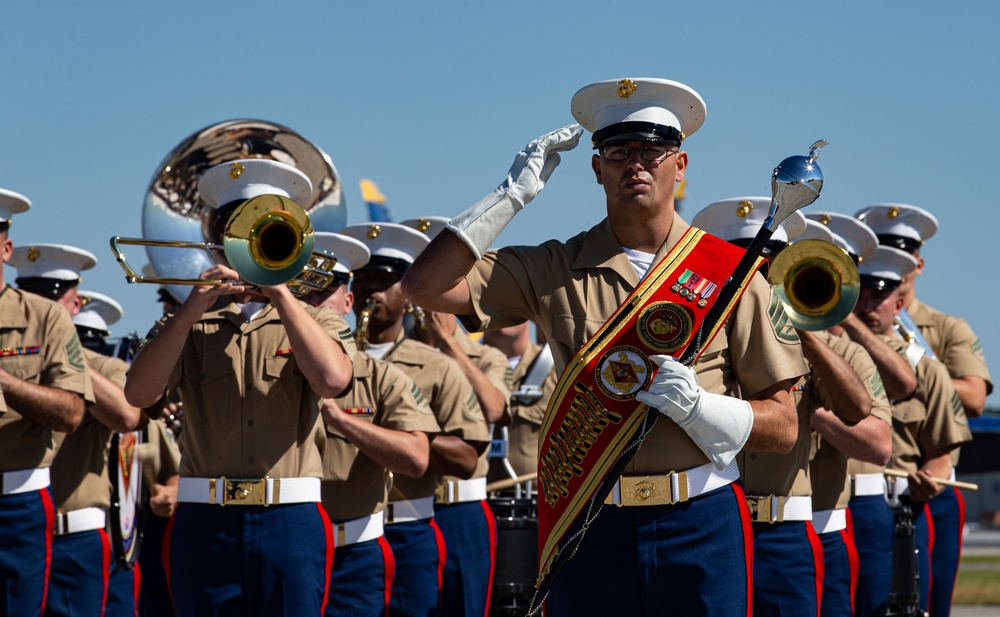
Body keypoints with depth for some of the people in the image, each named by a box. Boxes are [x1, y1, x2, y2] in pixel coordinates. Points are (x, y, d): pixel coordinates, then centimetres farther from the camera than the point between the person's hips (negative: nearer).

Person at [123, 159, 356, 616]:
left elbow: (332, 380, -11)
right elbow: (139, 394, -3)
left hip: (290, 521, -1)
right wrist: (191, 311, -10)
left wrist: (279, 292, -7)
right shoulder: (188, 326, 14)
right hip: (205, 523, 1)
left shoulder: (315, 321, 12)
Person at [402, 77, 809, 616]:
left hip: (702, 526, 0)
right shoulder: (555, 272, 6)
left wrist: (693, 404, -16)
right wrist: (513, 194, -4)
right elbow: (426, 286, -3)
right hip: (590, 526, 1)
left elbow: (783, 428, 2)